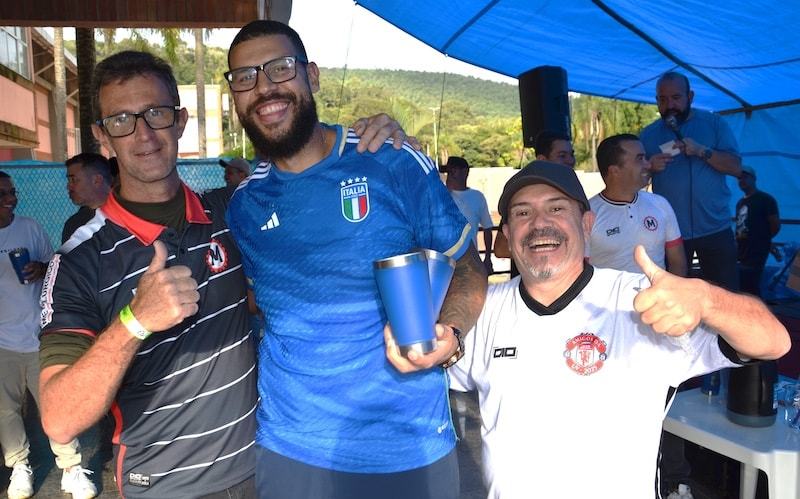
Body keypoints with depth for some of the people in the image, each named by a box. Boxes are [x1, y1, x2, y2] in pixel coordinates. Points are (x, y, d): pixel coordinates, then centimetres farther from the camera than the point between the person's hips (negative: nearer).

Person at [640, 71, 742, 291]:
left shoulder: (714, 123, 2)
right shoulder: (648, 134, 6)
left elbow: (736, 167, -5)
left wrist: (702, 151, -20)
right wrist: (650, 167, -16)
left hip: (715, 229, -1)